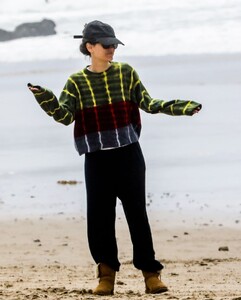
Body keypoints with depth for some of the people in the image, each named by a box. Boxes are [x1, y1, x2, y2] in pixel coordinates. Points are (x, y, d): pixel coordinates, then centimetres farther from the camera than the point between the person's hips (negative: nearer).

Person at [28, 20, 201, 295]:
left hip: (128, 156, 0)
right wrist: (45, 98, -28)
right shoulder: (76, 82, 2)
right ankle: (106, 274, 11)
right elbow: (65, 115, -9)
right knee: (99, 216, -1)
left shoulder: (125, 73, 4)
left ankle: (150, 272, 3)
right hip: (96, 159, 0)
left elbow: (148, 104, 4)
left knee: (137, 213, -2)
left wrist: (180, 107, -8)